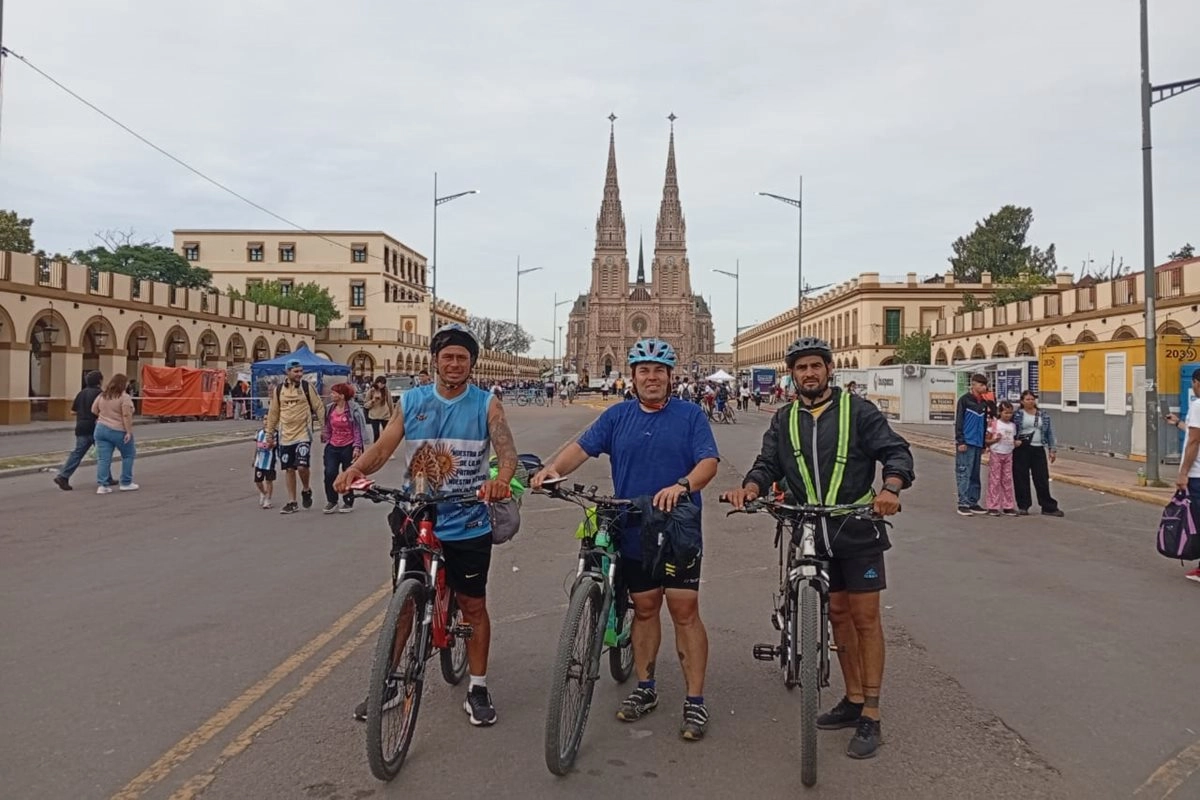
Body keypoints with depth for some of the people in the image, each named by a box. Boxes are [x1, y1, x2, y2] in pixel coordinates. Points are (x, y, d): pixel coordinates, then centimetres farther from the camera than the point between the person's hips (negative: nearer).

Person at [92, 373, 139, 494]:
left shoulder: (101, 396, 8)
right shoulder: (124, 398, -12)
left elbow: (94, 411, 13)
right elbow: (127, 416, -19)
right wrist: (129, 432, -17)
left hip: (101, 429, 6)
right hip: (119, 431, -6)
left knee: (103, 458, 4)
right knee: (128, 455, 11)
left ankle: (102, 485, -1)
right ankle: (126, 483, 12)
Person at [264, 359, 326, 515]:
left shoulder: (307, 386, -3)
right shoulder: (279, 389, 5)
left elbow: (319, 407, 0)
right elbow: (273, 413, 13)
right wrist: (270, 434, 14)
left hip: (304, 434, -3)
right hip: (285, 436, 3)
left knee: (302, 466, -15)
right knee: (289, 469, 7)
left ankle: (306, 490, 15)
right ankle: (292, 502, 18)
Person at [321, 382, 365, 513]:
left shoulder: (352, 409, -11)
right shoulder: (330, 409, 5)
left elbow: (357, 429, -10)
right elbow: (328, 427, 15)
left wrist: (357, 447, -15)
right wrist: (326, 441, 14)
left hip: (348, 447, -4)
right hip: (332, 446, 4)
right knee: (329, 473, -9)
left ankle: (348, 502, 21)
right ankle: (331, 501, 6)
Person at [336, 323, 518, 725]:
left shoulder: (486, 404, -4)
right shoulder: (411, 401, 2)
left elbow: (507, 449, -17)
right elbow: (383, 446, -9)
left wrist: (501, 479, -40)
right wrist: (355, 469, -30)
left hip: (469, 526, -2)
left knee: (474, 606, 9)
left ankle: (478, 689, 24)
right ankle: (389, 680, 30)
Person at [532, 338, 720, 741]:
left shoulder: (690, 415, 0)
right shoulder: (617, 416, 8)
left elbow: (708, 461, -10)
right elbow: (583, 446, -2)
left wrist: (683, 485, -30)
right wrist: (555, 468, -23)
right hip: (633, 532, 3)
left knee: (685, 610, -2)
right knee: (644, 608, 14)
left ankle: (695, 700, 8)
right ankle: (645, 689, 29)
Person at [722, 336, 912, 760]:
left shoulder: (856, 409, -4)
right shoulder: (784, 420, 8)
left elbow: (895, 451, -8)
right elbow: (768, 464, 2)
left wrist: (891, 487, -28)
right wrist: (751, 487, -20)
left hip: (858, 532, -4)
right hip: (813, 534, 4)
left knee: (865, 617, 0)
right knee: (838, 615, 14)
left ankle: (870, 717, 7)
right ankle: (853, 700, 28)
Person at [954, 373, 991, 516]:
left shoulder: (984, 402, 15)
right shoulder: (964, 400, -4)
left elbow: (984, 423, 20)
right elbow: (958, 421, -9)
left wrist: (984, 444, 18)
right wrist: (960, 441, -13)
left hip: (978, 444, 7)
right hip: (966, 443, -7)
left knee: (975, 475, 9)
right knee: (964, 474, -6)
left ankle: (973, 502, 14)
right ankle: (963, 503, -4)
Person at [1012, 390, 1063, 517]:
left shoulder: (1043, 415, 10)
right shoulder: (1017, 415, -1)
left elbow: (1049, 432, 12)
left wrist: (1052, 449, 9)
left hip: (1038, 450, 3)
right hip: (1021, 450, -2)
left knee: (1042, 478, 3)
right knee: (1021, 478, 1)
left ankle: (1049, 507, 9)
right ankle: (1023, 506, 12)